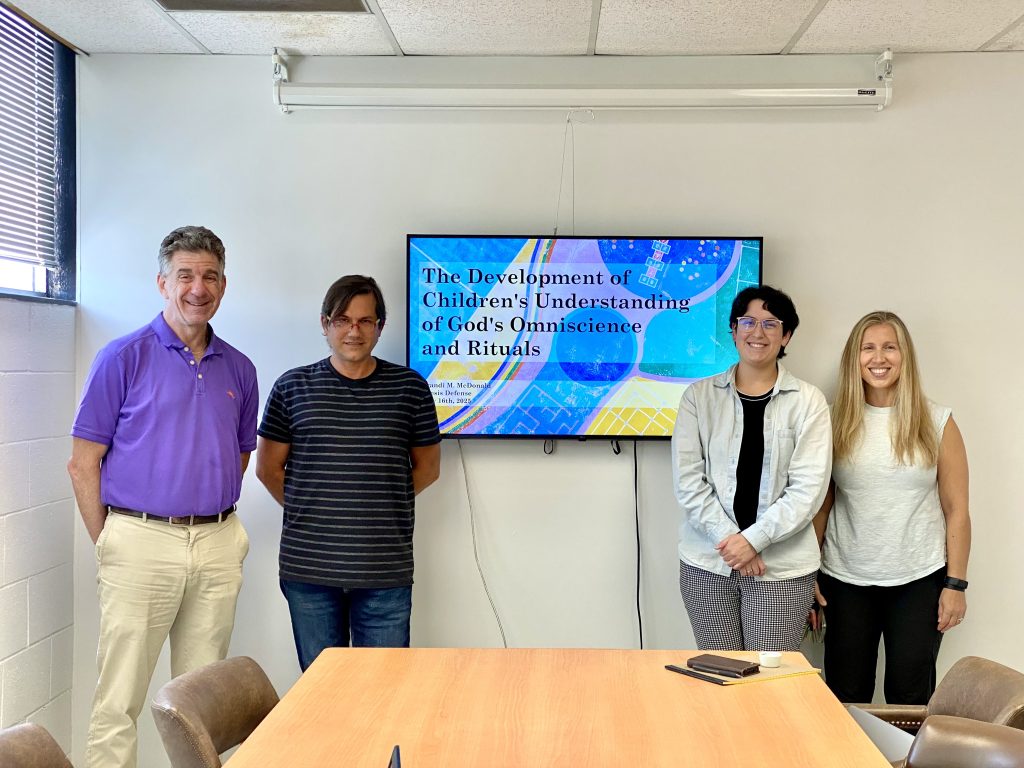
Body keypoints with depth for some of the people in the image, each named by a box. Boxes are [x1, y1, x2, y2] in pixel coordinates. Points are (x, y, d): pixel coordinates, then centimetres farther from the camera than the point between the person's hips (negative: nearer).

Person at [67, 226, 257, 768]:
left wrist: (213, 521, 11)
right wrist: (109, 545, -4)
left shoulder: (238, 369, 10)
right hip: (142, 539, -4)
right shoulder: (124, 357, -3)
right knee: (119, 701, 1)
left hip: (218, 545, 4)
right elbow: (83, 464, -3)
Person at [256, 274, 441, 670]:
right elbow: (269, 468, 9)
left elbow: (427, 468, 10)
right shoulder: (292, 387, 4)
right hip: (308, 568, 1)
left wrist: (382, 504, 6)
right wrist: (308, 510, 6)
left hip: (386, 571, 0)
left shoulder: (409, 386, 3)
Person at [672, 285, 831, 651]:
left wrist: (754, 539, -13)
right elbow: (688, 480, -2)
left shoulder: (808, 402, 1)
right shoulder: (699, 396, 4)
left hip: (782, 567, -1)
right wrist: (728, 538, -11)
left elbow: (808, 489, -5)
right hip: (707, 563, 1)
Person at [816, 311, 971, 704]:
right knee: (846, 698, 8)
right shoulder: (837, 423, 1)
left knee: (910, 699, 6)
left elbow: (957, 511, 1)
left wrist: (956, 584, -3)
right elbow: (820, 505, 3)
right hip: (846, 581, 1)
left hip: (919, 582, -1)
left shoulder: (936, 423, -1)